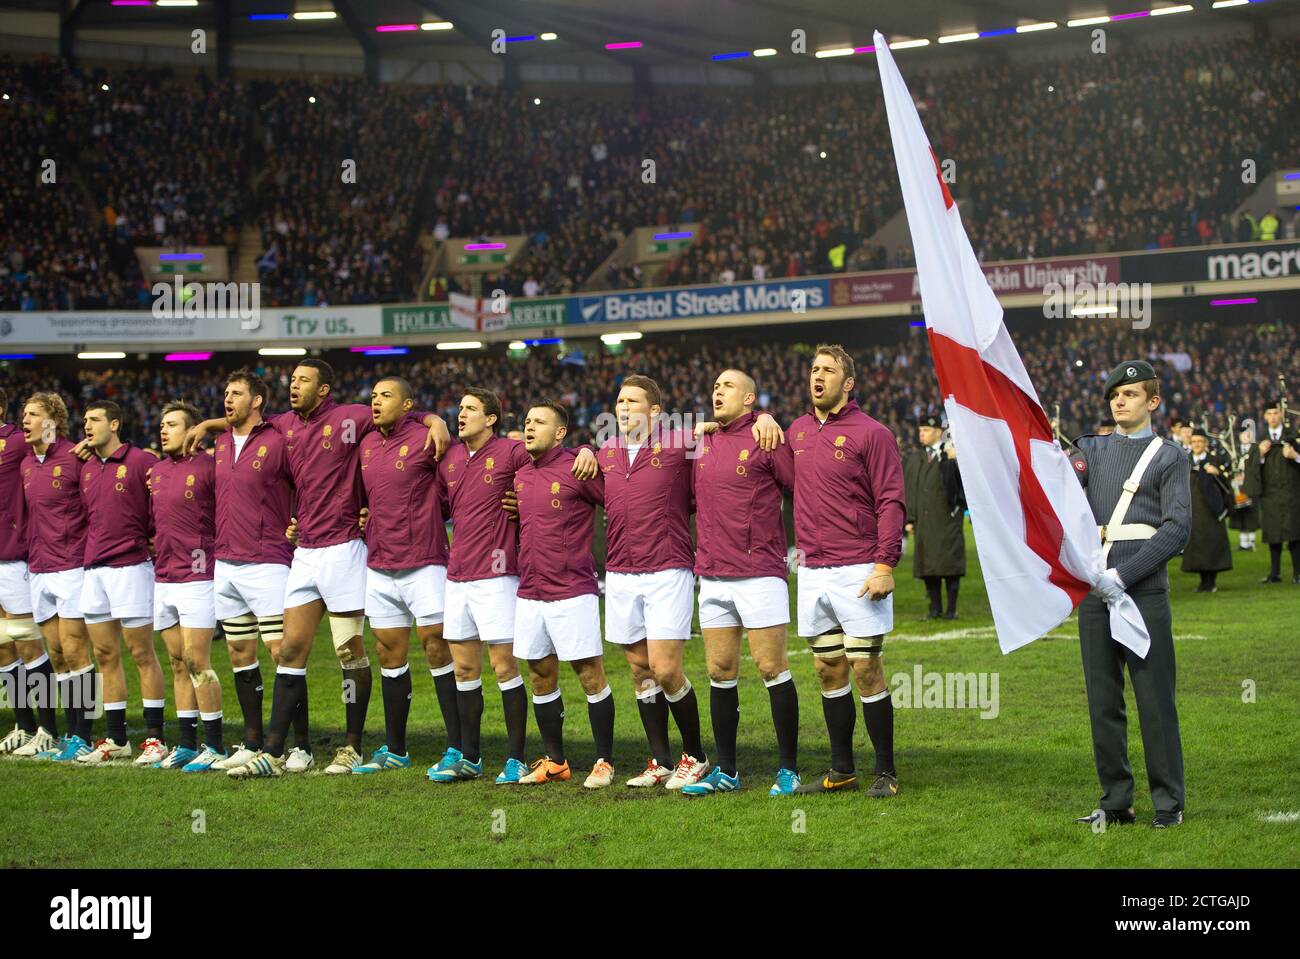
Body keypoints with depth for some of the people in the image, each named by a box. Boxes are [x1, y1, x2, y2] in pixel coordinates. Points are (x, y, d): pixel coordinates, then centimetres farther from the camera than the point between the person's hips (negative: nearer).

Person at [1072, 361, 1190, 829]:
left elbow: (1176, 527, -7)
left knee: (1155, 699, -2)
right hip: (1094, 594, 4)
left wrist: (1123, 575, -15)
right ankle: (1116, 802, 14)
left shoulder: (1168, 456, 4)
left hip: (1144, 593, -4)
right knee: (1103, 702, 6)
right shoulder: (1092, 450, 16)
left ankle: (1169, 803, 6)